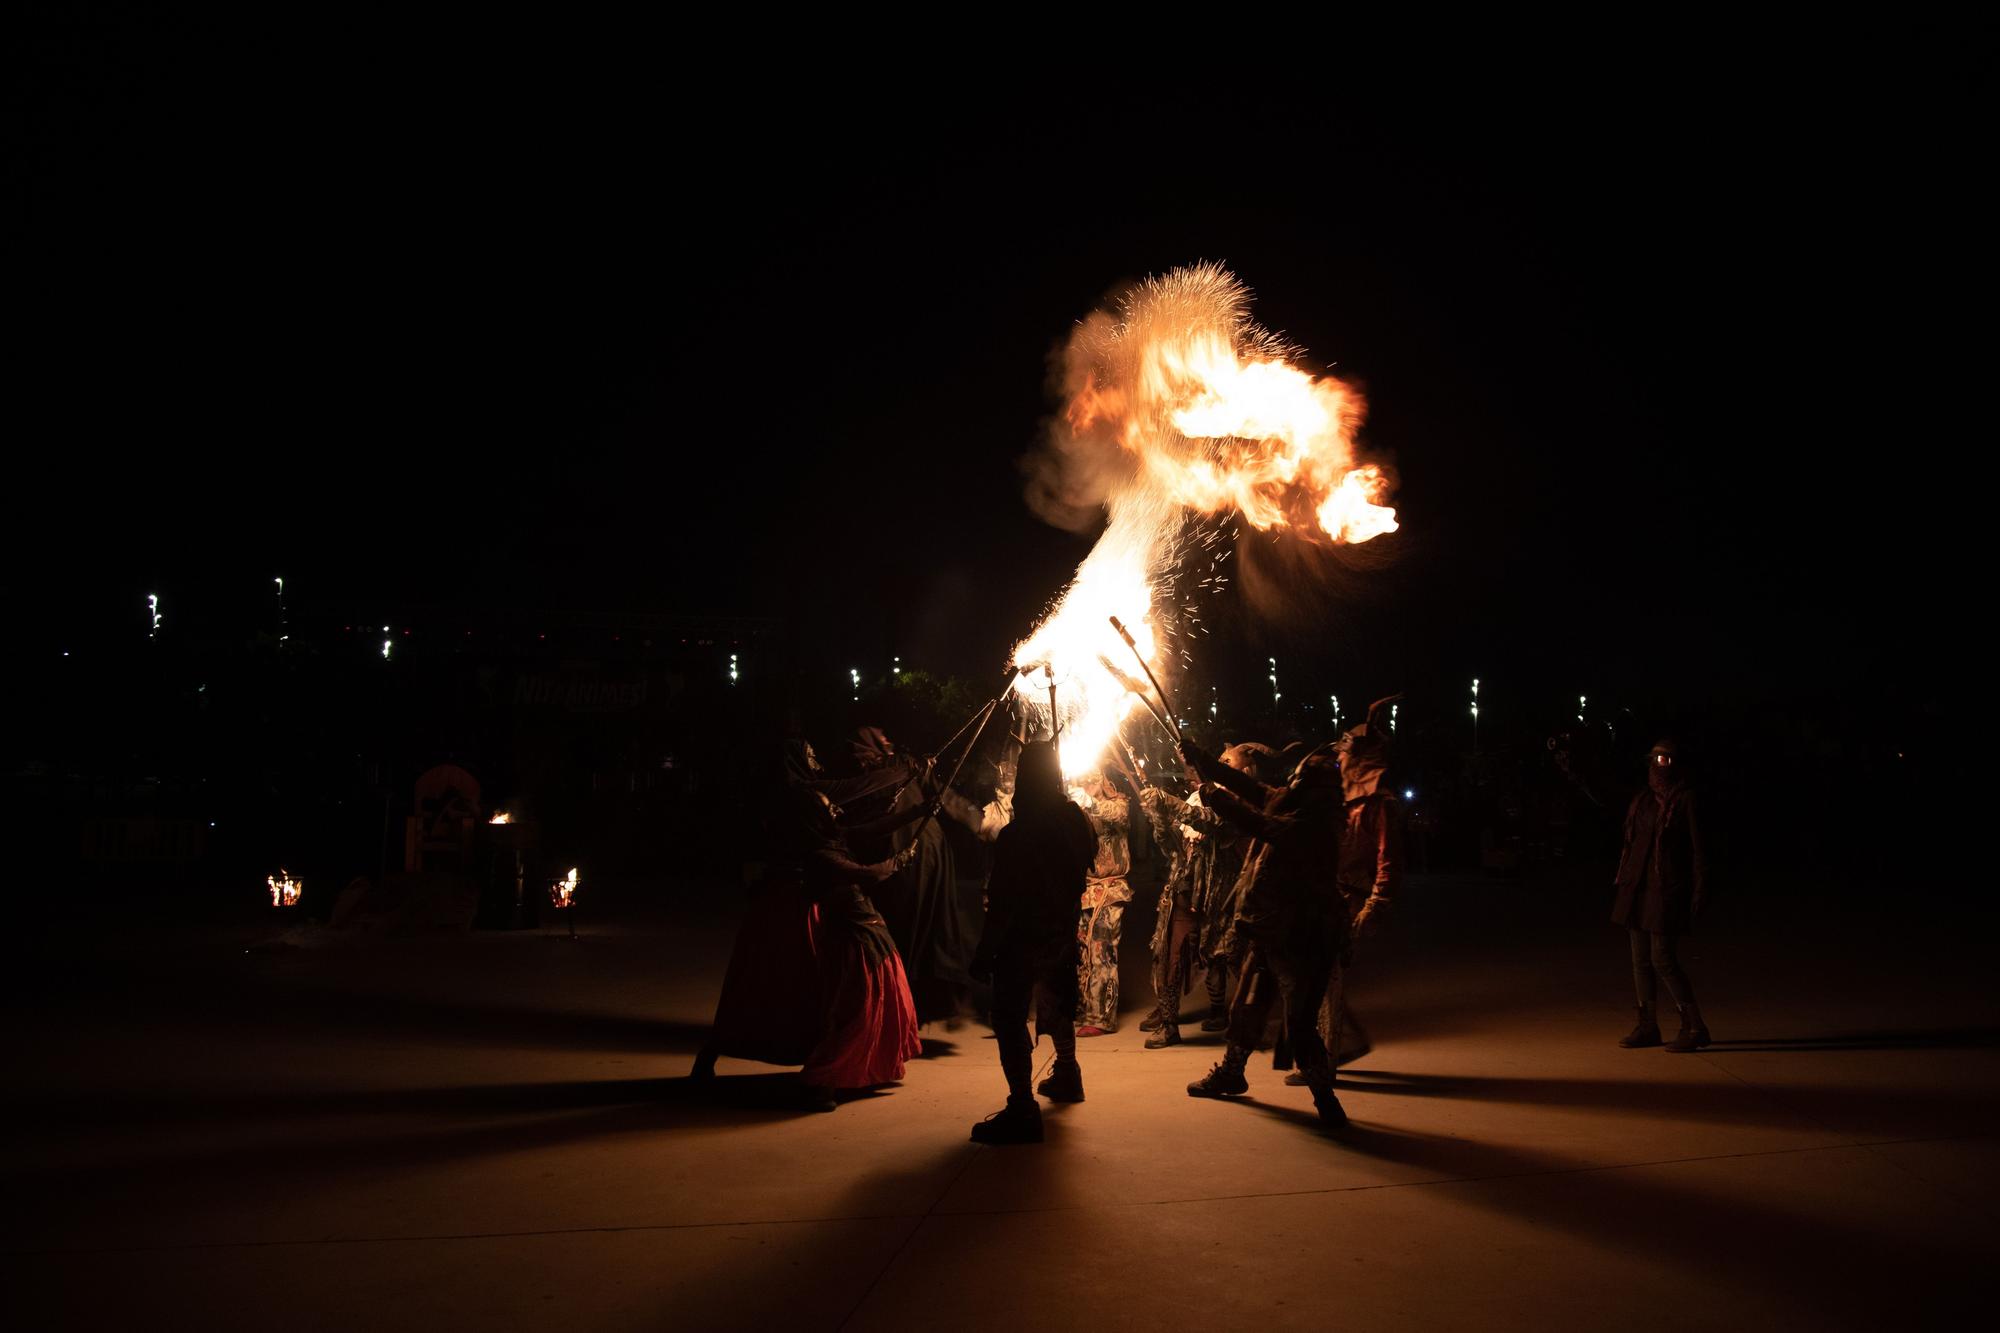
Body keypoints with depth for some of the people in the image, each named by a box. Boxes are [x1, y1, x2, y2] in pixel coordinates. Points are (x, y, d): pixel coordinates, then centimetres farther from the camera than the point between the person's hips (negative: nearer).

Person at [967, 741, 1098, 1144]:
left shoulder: (1017, 835, -22)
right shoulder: (1077, 822, -2)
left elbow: (1002, 903, -21)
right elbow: (1085, 865, 15)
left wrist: (984, 952, -16)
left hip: (1023, 939, -8)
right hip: (1062, 933, 8)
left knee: (1009, 1019, -7)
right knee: (1056, 1004, 27)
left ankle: (1022, 1108, -14)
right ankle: (1067, 1074, 45)